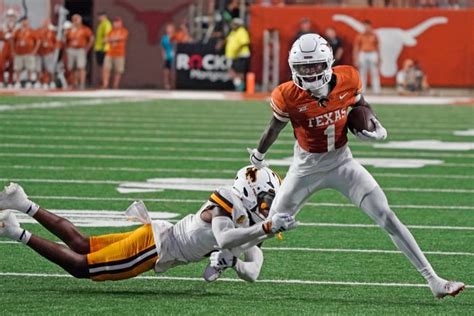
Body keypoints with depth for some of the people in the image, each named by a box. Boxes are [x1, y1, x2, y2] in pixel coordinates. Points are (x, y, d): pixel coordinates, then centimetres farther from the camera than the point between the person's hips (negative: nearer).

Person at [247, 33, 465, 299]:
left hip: (342, 162, 1)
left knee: (387, 218, -6)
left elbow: (360, 104, 8)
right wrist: (258, 156, 15)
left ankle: (434, 281, -6)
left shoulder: (348, 80, -17)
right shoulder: (289, 97, -22)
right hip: (307, 168, -1)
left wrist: (377, 129, -8)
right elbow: (276, 127, -1)